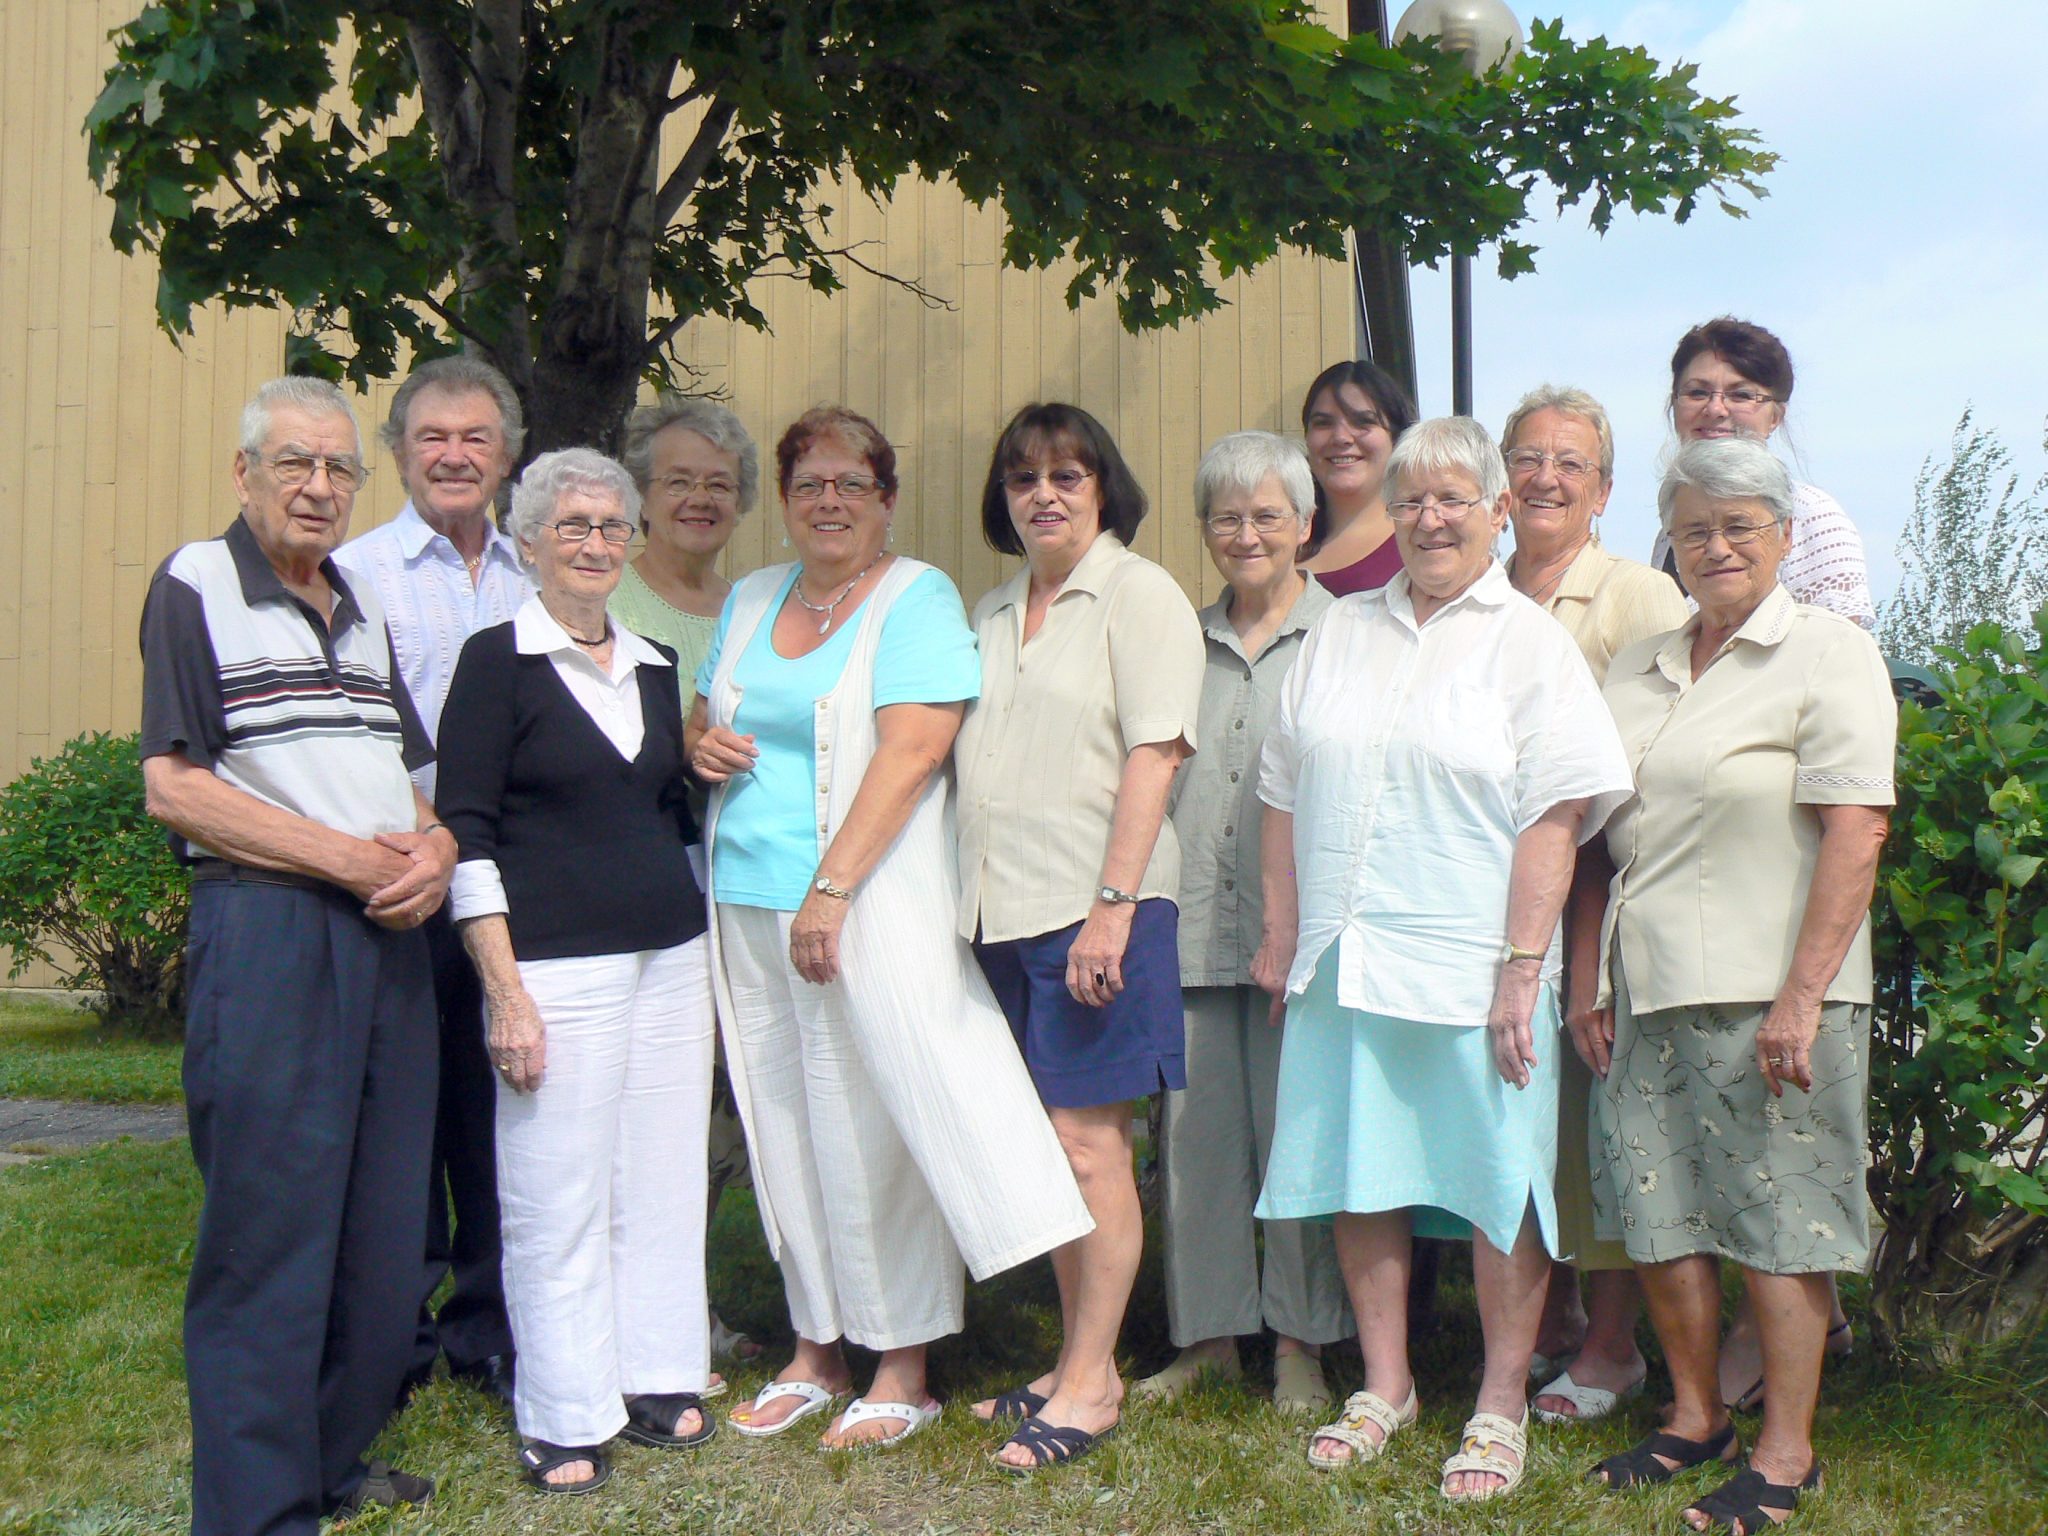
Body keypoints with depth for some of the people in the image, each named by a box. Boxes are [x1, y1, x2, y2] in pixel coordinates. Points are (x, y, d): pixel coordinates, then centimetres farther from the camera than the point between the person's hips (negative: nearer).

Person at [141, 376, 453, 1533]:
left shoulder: (367, 610, 18)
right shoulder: (196, 588, -2)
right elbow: (174, 788, -10)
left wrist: (435, 847, 0)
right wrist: (350, 860, -14)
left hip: (392, 937, 7)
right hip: (266, 930, -7)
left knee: (384, 1227, 11)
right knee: (271, 1230, -4)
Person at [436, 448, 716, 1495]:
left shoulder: (653, 665, 13)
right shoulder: (500, 660, -3)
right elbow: (466, 834, -8)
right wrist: (505, 992, -14)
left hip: (670, 961, 6)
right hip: (558, 969, -5)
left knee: (664, 1182, 9)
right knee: (557, 1198, -1)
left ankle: (657, 1379, 24)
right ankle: (564, 1420, 12)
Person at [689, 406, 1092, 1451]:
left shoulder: (916, 598, -4)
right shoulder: (750, 601, 16)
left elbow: (911, 751, -15)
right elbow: (703, 719, 25)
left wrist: (829, 890, -21)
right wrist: (702, 742, 0)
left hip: (866, 905, -6)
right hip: (748, 903, 6)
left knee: (871, 1128, -2)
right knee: (783, 1128, 10)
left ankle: (903, 1371, 10)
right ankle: (813, 1348, 22)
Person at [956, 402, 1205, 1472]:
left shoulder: (1138, 594, -2)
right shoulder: (992, 613, 19)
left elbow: (1153, 755, -10)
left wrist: (1111, 905, -18)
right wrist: (975, 899, 11)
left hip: (1096, 907, -7)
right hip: (1002, 911, 7)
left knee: (1087, 1144, -4)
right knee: (1043, 1150, 10)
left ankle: (1091, 1382, 6)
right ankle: (1078, 1364, 21)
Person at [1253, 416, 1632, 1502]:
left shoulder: (1530, 641, -1)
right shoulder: (1340, 635, 13)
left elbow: (1553, 817, -8)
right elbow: (1285, 793, 14)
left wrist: (1522, 966, -14)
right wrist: (1281, 933, 9)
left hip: (1472, 967, -4)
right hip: (1345, 958, 4)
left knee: (1496, 1185, 2)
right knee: (1360, 1175, 10)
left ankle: (1501, 1405, 17)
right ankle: (1384, 1385, 24)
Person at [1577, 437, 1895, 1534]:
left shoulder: (1828, 654, -3)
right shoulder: (1638, 669, 15)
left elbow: (1854, 831, -12)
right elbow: (1600, 834, 16)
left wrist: (1802, 996, -18)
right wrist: (1585, 976, 9)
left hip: (1764, 991, -6)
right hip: (1645, 991, 6)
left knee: (1777, 1211, 0)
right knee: (1656, 1207, 9)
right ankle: (1694, 1417, 25)